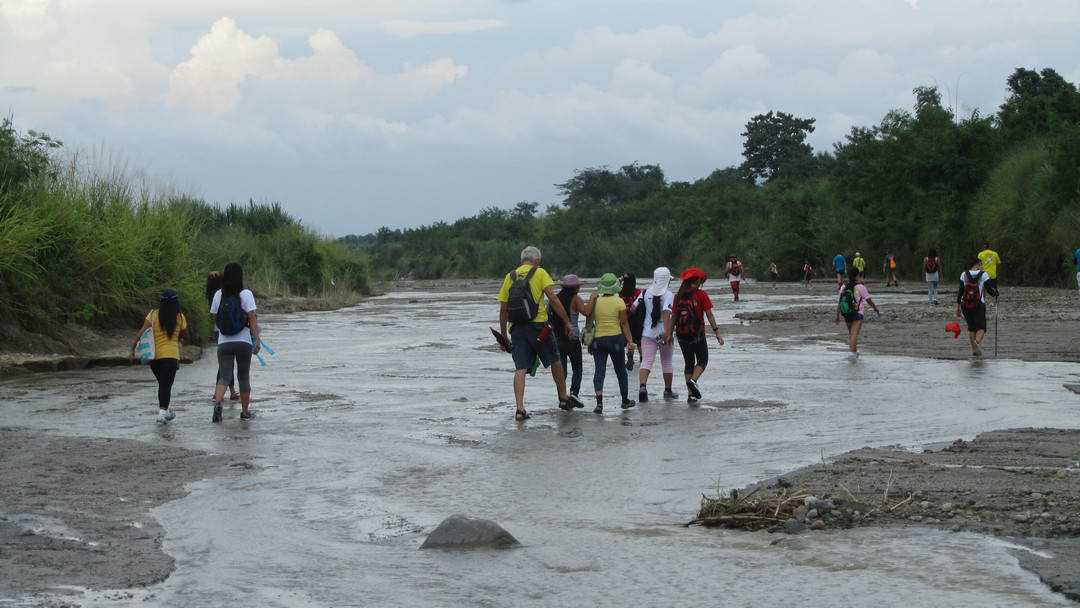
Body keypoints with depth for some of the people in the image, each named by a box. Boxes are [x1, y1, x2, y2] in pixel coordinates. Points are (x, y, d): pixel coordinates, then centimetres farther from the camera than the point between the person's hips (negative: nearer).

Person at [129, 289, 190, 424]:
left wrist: (133, 350, -2)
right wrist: (184, 342, 35)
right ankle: (163, 412, -18)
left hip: (154, 356, 3)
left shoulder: (153, 315, 1)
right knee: (166, 385, -4)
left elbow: (141, 333, -5)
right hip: (171, 355, -3)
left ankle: (165, 411, 27)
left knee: (162, 384, 18)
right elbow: (185, 337, 13)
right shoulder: (180, 318, 0)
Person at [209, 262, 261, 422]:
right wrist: (257, 340, -11)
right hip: (244, 342, -2)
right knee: (244, 377, 12)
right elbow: (252, 318, -11)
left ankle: (217, 402, -27)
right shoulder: (246, 294, -6)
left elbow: (215, 316, 9)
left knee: (224, 377, 0)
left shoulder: (219, 295, 2)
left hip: (224, 343, 2)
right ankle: (245, 411, 18)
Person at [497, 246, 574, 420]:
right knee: (555, 360, 17)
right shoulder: (540, 273, 2)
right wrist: (567, 322, -4)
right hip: (538, 325, -3)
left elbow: (503, 309, 11)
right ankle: (564, 399, 26)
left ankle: (520, 409, -11)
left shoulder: (510, 277, 12)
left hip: (517, 327, 3)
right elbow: (553, 299, -8)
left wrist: (504, 335, 16)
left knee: (520, 368, 0)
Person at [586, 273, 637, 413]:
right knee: (621, 370, 15)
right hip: (615, 338, -1)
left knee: (599, 371, -2)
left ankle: (599, 401, -20)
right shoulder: (619, 302, -6)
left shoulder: (595, 300, 0)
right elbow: (624, 323, -7)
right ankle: (625, 400, 30)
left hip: (598, 339, 1)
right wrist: (630, 341, -3)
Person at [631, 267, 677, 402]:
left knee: (646, 361, -4)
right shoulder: (668, 295, -10)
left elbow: (633, 308, 4)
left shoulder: (646, 293, 4)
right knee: (666, 362, 15)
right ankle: (668, 390, 25)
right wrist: (667, 331, -31)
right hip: (663, 333, -2)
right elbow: (666, 312, -23)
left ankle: (642, 386, -28)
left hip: (647, 333, 2)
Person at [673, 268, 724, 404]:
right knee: (703, 360, 11)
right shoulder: (701, 294, -7)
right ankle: (693, 380, -16)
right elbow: (709, 314, -9)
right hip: (697, 334, -4)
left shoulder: (678, 296, 5)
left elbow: (673, 316, 7)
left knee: (688, 362, 11)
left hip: (682, 334, 4)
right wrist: (717, 332, -6)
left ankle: (690, 394, 6)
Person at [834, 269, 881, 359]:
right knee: (854, 334, -11)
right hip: (858, 314, -5)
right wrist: (875, 308, 14)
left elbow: (840, 302, 5)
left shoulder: (843, 287, 4)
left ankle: (854, 352, 29)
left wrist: (837, 316, 9)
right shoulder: (860, 287, -8)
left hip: (846, 314, 5)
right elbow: (868, 300, -2)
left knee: (851, 334, 20)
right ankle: (852, 353, -22)